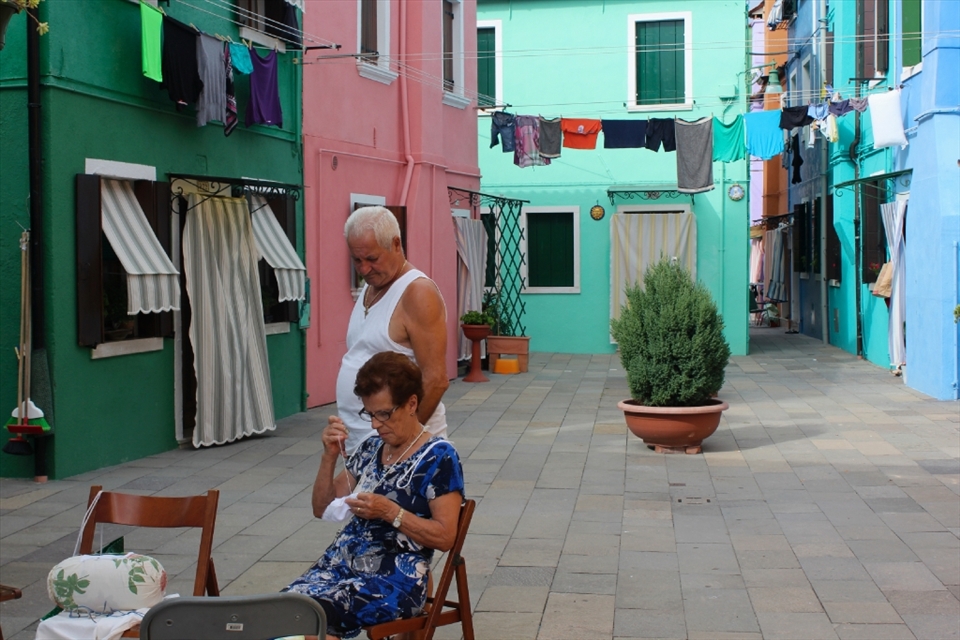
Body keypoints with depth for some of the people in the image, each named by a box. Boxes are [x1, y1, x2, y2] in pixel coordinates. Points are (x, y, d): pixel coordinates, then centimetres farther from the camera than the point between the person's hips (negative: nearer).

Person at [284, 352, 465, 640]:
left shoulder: (439, 457, -4)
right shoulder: (370, 448, 14)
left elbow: (445, 536, -8)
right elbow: (323, 510, 16)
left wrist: (390, 512, -18)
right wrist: (329, 456, 2)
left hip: (396, 579, -6)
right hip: (341, 562, 6)